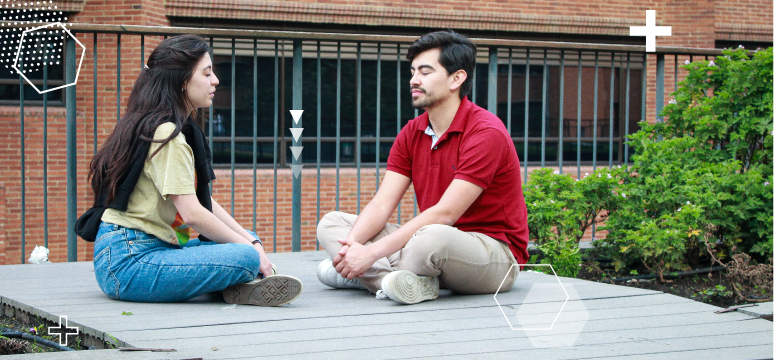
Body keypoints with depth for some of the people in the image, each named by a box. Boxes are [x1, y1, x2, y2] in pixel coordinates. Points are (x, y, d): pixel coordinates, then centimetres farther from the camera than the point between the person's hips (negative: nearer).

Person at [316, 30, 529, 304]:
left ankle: (378, 275, -13)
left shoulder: (487, 133, -16)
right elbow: (382, 204, 0)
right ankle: (415, 284, -23)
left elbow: (444, 213, -24)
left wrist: (374, 252, -27)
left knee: (434, 237, -42)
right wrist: (351, 244, -21)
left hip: (497, 254, -8)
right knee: (331, 223, -1)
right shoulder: (411, 134, 9)